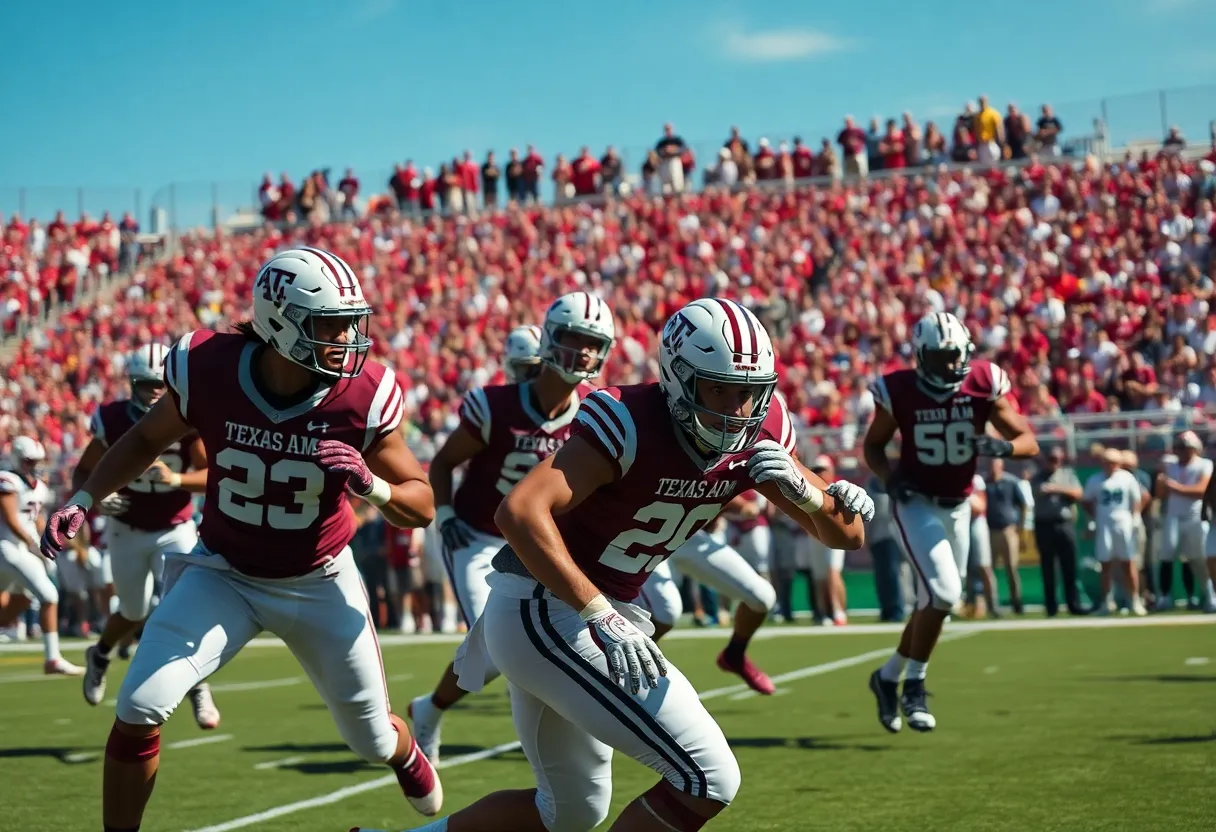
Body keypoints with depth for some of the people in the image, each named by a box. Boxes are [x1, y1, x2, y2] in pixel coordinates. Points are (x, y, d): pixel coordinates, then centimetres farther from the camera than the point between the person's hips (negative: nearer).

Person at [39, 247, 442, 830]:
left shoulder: (362, 398, -23)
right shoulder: (209, 371, -22)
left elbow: (422, 508, -12)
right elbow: (147, 438, 1)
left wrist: (371, 485, -32)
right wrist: (83, 500, -9)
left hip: (319, 583, 0)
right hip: (223, 573, 0)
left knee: (374, 737, 13)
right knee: (138, 710, -18)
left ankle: (406, 758, 53)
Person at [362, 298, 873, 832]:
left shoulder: (758, 436, 0)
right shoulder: (631, 424, -22)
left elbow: (849, 535, 3)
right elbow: (520, 512, -32)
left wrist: (800, 488, -19)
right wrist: (601, 618, -35)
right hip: (545, 612, -9)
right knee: (708, 778, -13)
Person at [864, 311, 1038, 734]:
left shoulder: (984, 383, -12)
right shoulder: (898, 391, -15)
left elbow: (1029, 441, -8)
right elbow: (873, 445, 1)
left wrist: (1002, 447, -29)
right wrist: (890, 477, -18)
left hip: (958, 506, 4)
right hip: (916, 503, -4)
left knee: (935, 601, 10)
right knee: (943, 592, -19)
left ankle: (888, 677, 32)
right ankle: (914, 684, -1)